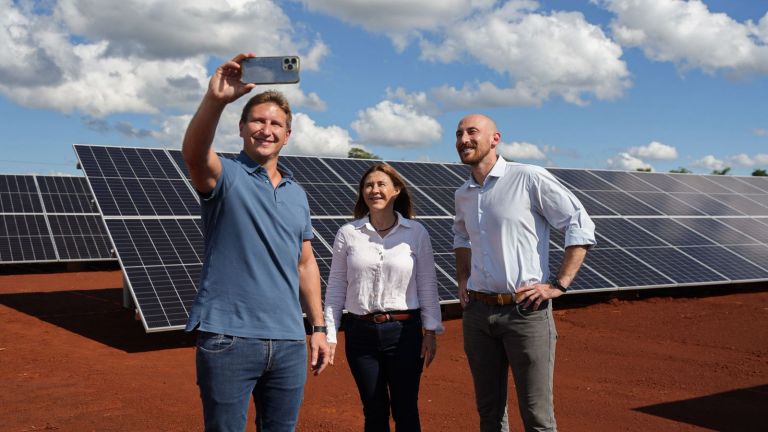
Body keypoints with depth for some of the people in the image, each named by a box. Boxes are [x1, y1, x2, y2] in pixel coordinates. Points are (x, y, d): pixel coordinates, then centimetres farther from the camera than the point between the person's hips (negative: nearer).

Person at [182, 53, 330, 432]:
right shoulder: (227, 176, -3)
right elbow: (194, 154, -27)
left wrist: (318, 326, 13)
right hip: (228, 338, -5)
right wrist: (215, 100, -43)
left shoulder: (297, 194, 14)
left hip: (289, 342, 5)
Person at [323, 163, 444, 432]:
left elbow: (427, 285, 3)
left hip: (405, 331, -1)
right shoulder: (348, 233, 2)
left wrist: (431, 331, 1)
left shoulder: (416, 232, 1)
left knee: (406, 410, 4)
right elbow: (336, 287, 4)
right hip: (360, 332, 1)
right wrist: (329, 334, 2)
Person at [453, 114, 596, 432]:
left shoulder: (530, 179, -8)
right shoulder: (463, 194, 11)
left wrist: (558, 285, -11)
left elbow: (581, 227, -7)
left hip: (526, 311, -6)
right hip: (477, 312, 6)